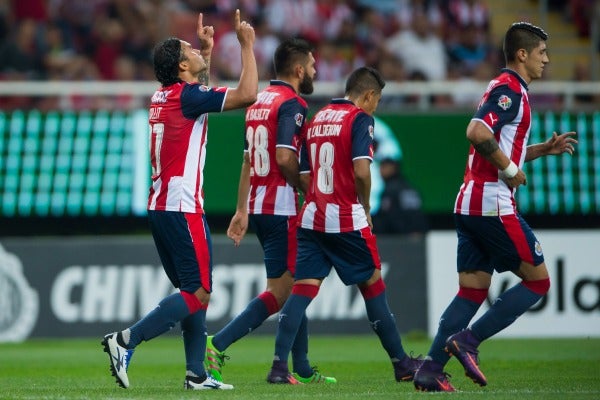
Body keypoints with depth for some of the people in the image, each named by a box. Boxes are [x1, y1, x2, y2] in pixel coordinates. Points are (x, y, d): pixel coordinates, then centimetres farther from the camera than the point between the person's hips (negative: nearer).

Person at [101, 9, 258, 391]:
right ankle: (126, 340, -16)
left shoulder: (163, 97, 14)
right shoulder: (187, 96, -12)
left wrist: (208, 50, 36)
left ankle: (196, 373, 9)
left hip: (161, 208, 10)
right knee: (198, 293, -8)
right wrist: (247, 45, -10)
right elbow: (246, 95, -20)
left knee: (193, 291, 12)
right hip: (183, 209, -10)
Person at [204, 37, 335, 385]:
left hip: (257, 208, 9)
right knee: (280, 291, -6)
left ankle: (302, 369, 15)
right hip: (281, 208, -9)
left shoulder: (259, 102, 15)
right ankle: (217, 344, -15)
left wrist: (242, 210, 20)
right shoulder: (292, 103, -12)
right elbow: (285, 158, -22)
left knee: (294, 288, 14)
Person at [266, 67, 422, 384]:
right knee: (373, 286, 7)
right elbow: (361, 170, -18)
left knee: (302, 289, 0)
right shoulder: (360, 119, -7)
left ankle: (279, 366, -12)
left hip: (312, 218, 6)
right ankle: (402, 364, 17)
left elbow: (304, 176, 15)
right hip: (347, 220, -5)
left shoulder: (316, 120, 15)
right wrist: (366, 207, -3)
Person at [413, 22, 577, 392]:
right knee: (538, 280, -1)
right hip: (494, 205, -10)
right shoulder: (509, 90, -11)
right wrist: (511, 170, -16)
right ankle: (468, 339, -7)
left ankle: (431, 368, 0)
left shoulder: (508, 90, 21)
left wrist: (546, 148, 20)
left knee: (473, 290, 8)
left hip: (470, 205, 10)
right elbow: (478, 133, -26)